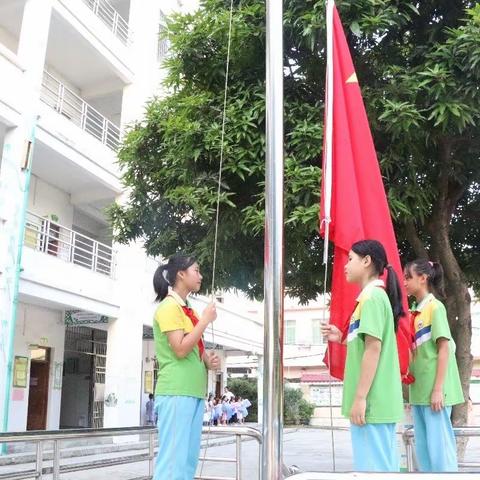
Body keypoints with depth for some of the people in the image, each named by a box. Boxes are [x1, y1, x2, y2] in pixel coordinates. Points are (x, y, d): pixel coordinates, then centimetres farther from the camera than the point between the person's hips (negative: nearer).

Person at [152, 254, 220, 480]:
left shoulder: (188, 310, 18)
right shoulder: (168, 307, -9)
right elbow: (180, 350, -18)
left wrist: (208, 359, 5)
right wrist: (205, 320, -12)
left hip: (194, 391, 9)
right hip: (176, 392, -9)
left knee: (189, 458, 10)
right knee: (173, 458, -9)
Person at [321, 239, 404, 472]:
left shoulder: (372, 296, -12)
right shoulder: (375, 296, 18)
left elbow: (374, 349, -19)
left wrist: (360, 398, -19)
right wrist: (343, 338, 10)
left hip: (371, 401, -10)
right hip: (378, 400, 10)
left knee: (372, 466, -5)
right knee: (383, 463, 14)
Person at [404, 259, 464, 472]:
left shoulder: (435, 306, -8)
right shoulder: (415, 311, 13)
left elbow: (444, 348, -12)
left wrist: (438, 390, -17)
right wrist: (413, 392, 14)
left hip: (433, 390, -8)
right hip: (419, 390, 8)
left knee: (439, 446, -4)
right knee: (423, 447, 11)